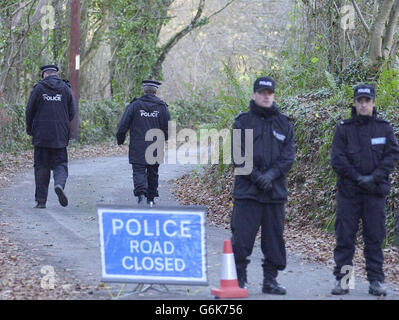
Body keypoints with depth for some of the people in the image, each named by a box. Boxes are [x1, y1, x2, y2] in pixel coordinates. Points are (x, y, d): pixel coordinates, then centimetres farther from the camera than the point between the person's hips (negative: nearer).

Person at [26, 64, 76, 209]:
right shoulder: (66, 88, 5)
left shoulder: (38, 88, -1)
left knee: (41, 166, 5)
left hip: (41, 134, -1)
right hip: (60, 136, 1)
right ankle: (59, 183, -23)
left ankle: (41, 200, 4)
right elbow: (72, 112, 5)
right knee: (60, 163, 8)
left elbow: (30, 110, 1)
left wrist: (30, 129, 15)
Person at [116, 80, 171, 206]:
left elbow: (123, 125, -5)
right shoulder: (162, 107, 1)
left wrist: (120, 140, 9)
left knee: (139, 172, -2)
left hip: (138, 148, -2)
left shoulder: (134, 105, -4)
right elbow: (168, 128, 2)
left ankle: (141, 194, -26)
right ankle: (151, 199, 21)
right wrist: (164, 139, 22)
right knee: (153, 173, 14)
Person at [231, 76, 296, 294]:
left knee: (274, 237, 7)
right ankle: (239, 280, 3)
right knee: (241, 237, -6)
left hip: (275, 191, 3)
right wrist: (255, 176, -15)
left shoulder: (284, 124, 11)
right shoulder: (242, 122, 3)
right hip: (247, 190, -3)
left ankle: (270, 280, 16)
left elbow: (289, 155, 3)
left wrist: (272, 174, -12)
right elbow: (238, 155, -4)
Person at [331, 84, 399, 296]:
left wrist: (374, 177, -12)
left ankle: (376, 281, 8)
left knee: (375, 238, 3)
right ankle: (341, 279, 6)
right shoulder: (344, 129, 4)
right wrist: (358, 178, -12)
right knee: (345, 236, 0)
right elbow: (337, 159, -2)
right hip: (348, 191, -1)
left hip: (375, 191, 1)